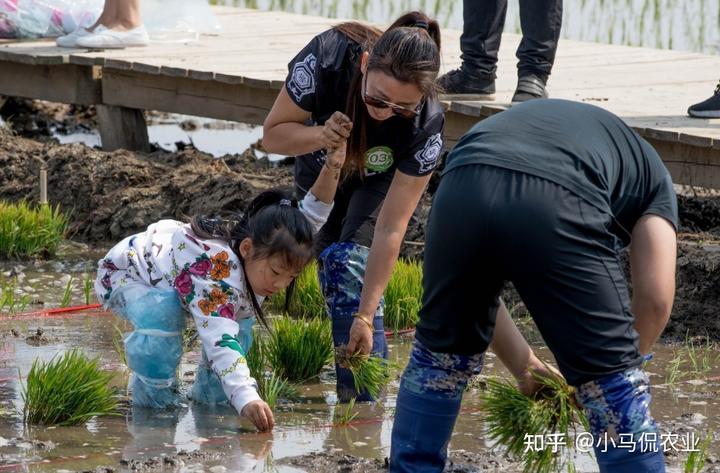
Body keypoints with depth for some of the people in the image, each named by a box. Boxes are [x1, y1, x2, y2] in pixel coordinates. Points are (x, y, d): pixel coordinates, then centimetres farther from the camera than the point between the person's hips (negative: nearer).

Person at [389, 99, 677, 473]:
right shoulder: (651, 174, 34)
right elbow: (655, 297, 19)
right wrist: (620, 367, 34)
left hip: (462, 187, 4)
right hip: (559, 203, -4)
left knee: (440, 356, 28)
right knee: (613, 387, 11)